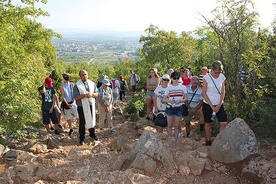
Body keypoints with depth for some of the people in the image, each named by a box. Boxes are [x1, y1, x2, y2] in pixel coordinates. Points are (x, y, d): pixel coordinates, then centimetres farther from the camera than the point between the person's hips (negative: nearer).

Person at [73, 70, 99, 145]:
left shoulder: (92, 83, 4)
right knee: (82, 123, 7)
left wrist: (92, 94, -17)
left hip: (91, 105, 4)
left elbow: (97, 94, 5)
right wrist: (84, 95, -26)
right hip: (82, 107, -3)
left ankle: (92, 134, 35)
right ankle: (82, 137, 20)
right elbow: (75, 97, -13)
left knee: (92, 120, 16)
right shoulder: (77, 85, -9)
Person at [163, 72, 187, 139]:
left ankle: (176, 139, 17)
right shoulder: (168, 88, 1)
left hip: (178, 108, 0)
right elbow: (164, 99, 1)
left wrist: (180, 101, -18)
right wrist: (169, 100, -20)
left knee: (176, 125, 5)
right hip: (170, 108, 0)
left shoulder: (183, 87, 1)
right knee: (170, 125, 5)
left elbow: (185, 98, 2)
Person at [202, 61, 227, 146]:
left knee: (224, 123, -6)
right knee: (208, 124, 8)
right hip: (207, 104, -3)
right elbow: (204, 93, -10)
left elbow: (223, 92, 3)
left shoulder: (222, 77, -2)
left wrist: (219, 105, -7)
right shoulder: (206, 78, -12)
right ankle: (208, 141, 23)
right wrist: (212, 106, -12)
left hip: (219, 104, 3)